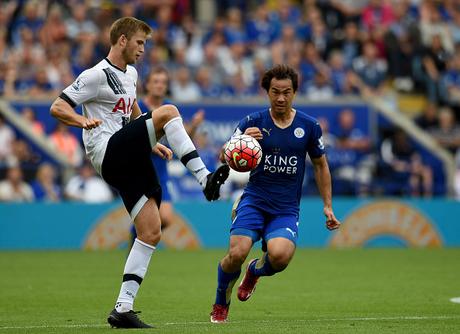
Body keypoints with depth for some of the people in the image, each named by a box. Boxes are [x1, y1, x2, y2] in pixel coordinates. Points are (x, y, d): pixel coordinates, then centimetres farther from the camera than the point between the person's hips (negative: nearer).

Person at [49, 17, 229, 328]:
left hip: (129, 159, 8)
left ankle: (123, 308, 0)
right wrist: (84, 121, -28)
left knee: (152, 233, -1)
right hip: (108, 154, -8)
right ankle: (205, 178, -27)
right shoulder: (97, 75, -6)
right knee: (168, 111, -23)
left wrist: (152, 142, 27)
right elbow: (57, 107, -9)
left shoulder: (130, 74, 21)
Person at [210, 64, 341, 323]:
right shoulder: (253, 122, -1)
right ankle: (221, 305, 7)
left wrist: (328, 206, 14)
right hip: (254, 201, -1)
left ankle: (255, 270, 12)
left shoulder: (309, 126, 3)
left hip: (287, 209, 1)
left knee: (280, 255, -28)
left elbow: (321, 165, 16)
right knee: (237, 254, -23)